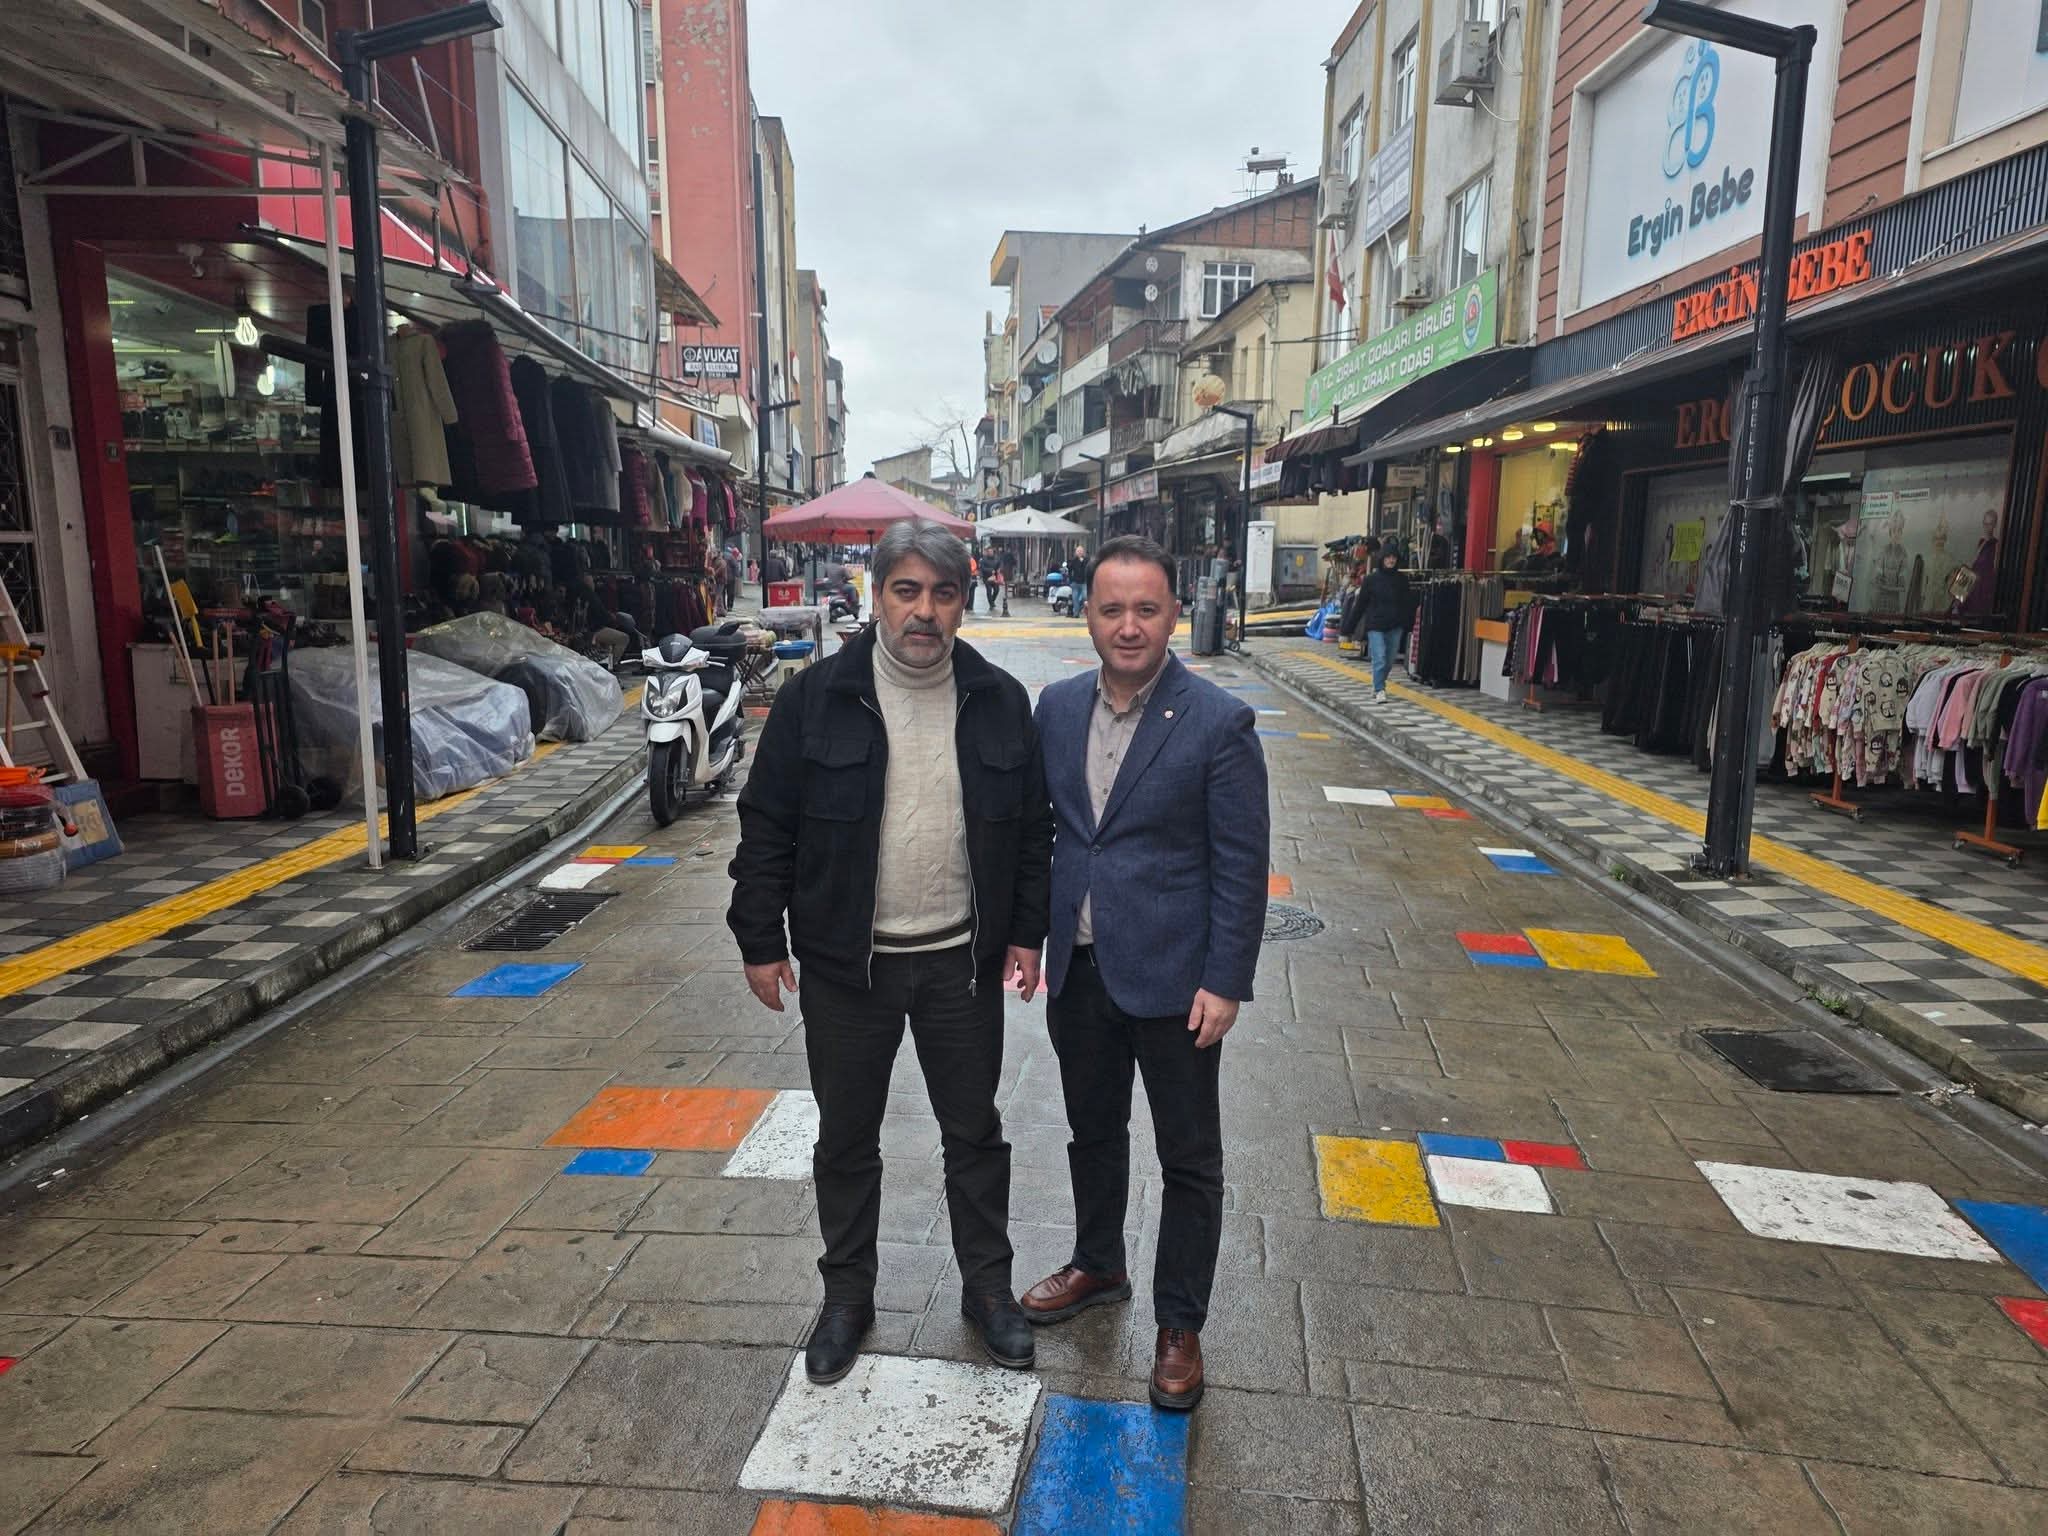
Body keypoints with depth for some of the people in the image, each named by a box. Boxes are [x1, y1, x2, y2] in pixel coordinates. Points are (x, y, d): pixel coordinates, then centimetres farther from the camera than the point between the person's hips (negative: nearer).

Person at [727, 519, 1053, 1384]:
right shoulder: (816, 698, -7)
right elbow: (766, 826, -3)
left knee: (974, 1131, 15)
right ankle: (847, 1294, 35)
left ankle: (988, 1286, 35)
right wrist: (760, 940, -4)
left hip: (962, 960, 1)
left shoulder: (999, 703, -2)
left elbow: (1033, 827, 5)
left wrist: (1026, 933, 3)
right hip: (846, 962, -1)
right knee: (846, 1139, 14)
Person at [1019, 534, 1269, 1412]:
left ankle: (1180, 1325, 28)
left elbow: (1242, 865, -12)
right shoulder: (1057, 708, 1)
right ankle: (1098, 1268, 46)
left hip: (1172, 976, -5)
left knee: (1189, 1160, 10)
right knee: (1092, 1131, 23)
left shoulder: (1218, 723, -14)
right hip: (1078, 968, 5)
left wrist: (1226, 982, -14)